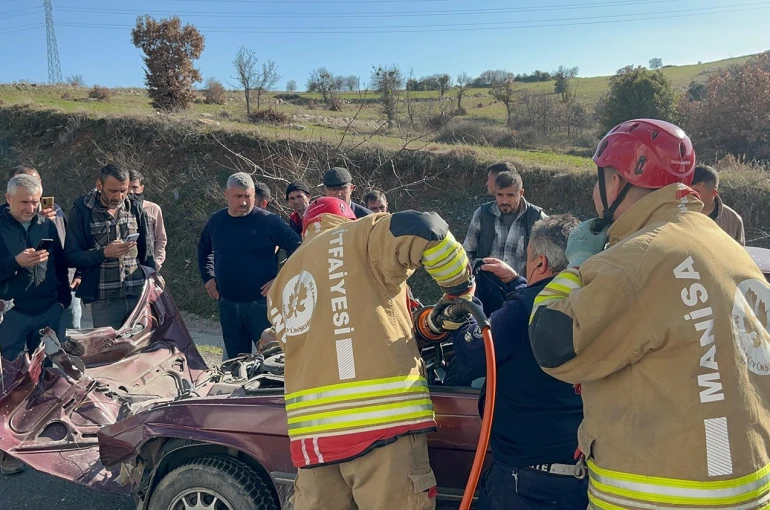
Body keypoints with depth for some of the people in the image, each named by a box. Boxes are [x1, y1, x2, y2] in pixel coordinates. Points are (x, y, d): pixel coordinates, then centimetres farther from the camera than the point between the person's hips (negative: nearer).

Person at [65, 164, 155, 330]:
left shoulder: (135, 207, 5)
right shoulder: (82, 211, -3)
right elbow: (71, 256, -4)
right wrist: (104, 253, -19)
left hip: (139, 295, 2)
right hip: (104, 300, -2)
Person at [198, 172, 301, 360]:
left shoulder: (268, 221, -9)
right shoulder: (215, 221, 7)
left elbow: (296, 248, -8)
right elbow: (204, 250, 25)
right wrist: (208, 278, 14)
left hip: (261, 303, -5)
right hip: (227, 304, 5)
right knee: (235, 359, 15)